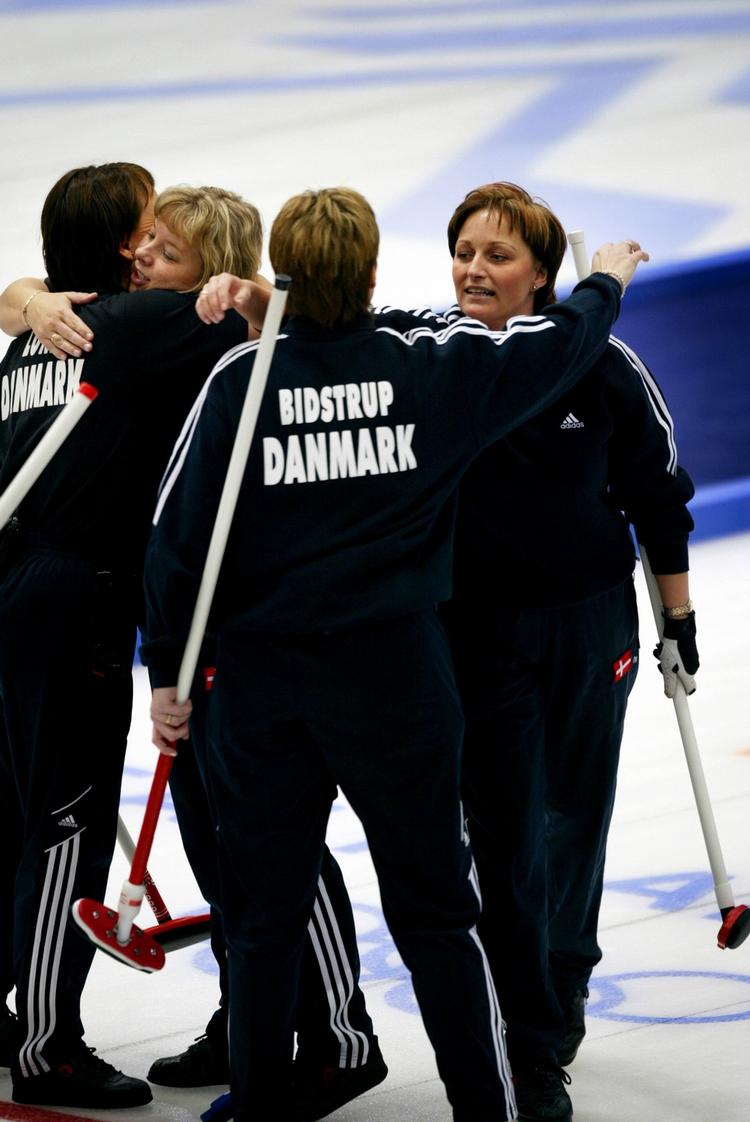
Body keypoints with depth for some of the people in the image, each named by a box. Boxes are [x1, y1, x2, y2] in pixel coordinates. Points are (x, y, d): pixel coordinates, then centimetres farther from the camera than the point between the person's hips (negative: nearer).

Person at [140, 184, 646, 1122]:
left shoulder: (242, 375, -6)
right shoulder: (434, 366, -4)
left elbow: (181, 527, -4)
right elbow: (560, 342, 10)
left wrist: (168, 669, 5)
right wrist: (606, 282, 32)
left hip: (261, 677, 0)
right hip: (396, 674, 0)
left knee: (263, 914, 10)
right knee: (434, 914, 7)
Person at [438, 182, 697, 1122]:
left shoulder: (602, 367, -10)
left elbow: (659, 494, 1)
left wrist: (679, 616, 7)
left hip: (588, 622, 1)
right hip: (473, 630, -1)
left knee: (573, 821, 13)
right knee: (503, 832, -2)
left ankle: (558, 993, 38)